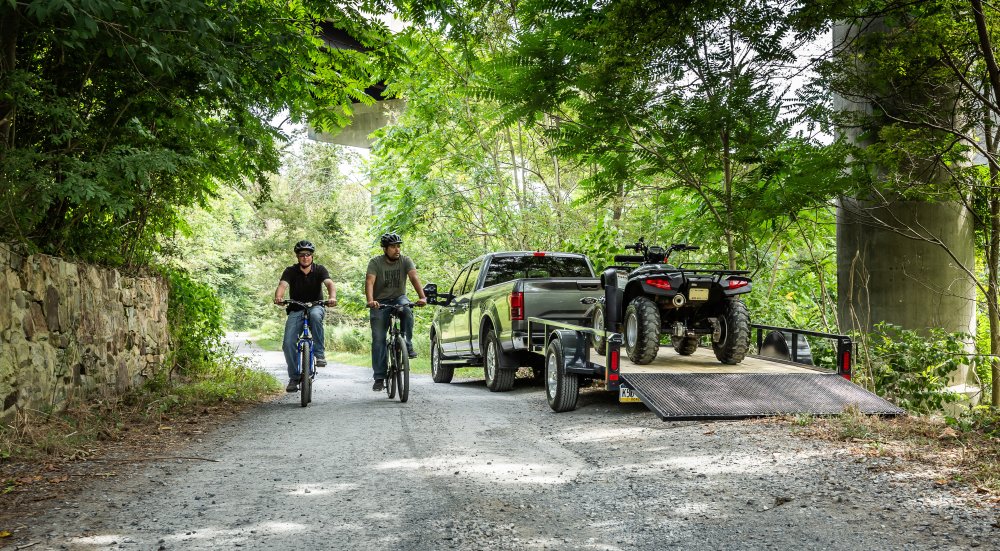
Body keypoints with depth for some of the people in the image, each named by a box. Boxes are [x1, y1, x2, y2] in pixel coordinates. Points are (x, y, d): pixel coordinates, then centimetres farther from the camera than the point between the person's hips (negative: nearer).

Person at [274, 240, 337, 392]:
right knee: (288, 343, -15)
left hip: (315, 306, -1)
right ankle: (294, 378, 1)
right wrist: (278, 297, -47)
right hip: (296, 310, 1)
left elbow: (329, 283, -23)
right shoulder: (290, 271, -6)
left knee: (315, 315, -39)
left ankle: (320, 353, -26)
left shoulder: (319, 270, -6)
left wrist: (332, 297, -46)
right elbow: (282, 285, -23)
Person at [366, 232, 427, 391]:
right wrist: (370, 300, -43)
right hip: (380, 302, -1)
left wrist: (422, 297, -38)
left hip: (399, 297, 1)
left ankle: (407, 344, -19)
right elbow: (369, 282, -24)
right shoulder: (375, 262, -10)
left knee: (407, 310, -36)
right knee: (378, 340, -6)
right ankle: (379, 378, -1)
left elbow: (414, 278, -21)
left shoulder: (405, 261, -7)